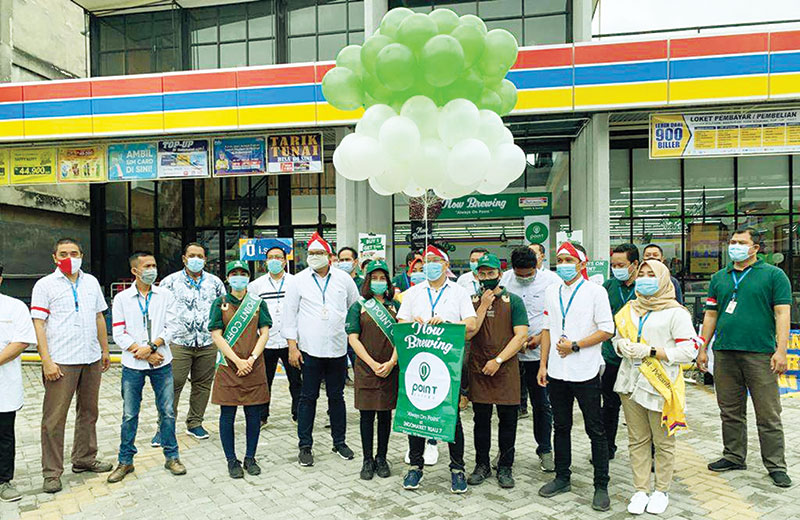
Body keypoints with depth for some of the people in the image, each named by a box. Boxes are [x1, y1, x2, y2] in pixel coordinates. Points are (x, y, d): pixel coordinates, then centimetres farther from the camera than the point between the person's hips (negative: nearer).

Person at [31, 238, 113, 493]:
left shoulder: (91, 282, 11)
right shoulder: (45, 285, -3)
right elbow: (38, 324, -7)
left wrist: (105, 350, 15)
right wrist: (46, 361, -15)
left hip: (91, 359, 5)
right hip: (61, 362, -5)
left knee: (88, 412, 14)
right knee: (54, 418, -1)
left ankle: (84, 459, 28)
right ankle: (52, 472, 11)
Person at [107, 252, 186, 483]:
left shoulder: (165, 295, 3)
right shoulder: (122, 298, 2)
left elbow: (170, 327, -2)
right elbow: (119, 334, -3)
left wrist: (151, 347, -15)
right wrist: (141, 352, -12)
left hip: (162, 362, 1)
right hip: (133, 365, 0)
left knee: (167, 412, 6)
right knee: (129, 415, 8)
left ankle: (171, 457, 20)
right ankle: (125, 461, 23)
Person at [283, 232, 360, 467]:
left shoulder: (343, 278, 5)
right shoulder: (299, 280, 1)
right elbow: (289, 315, 2)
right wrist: (292, 346, -4)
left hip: (338, 348, 2)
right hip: (309, 349, -1)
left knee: (336, 396, 12)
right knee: (308, 397, 5)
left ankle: (339, 441, 25)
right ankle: (305, 446, 17)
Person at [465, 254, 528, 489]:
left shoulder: (513, 301, 0)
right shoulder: (472, 301, 6)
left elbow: (521, 335, -7)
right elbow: (467, 334, -5)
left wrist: (498, 359, -13)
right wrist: (483, 306, -10)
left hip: (506, 370, -1)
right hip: (478, 370, 2)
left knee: (507, 420, 7)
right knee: (481, 419, 10)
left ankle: (505, 467, 21)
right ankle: (482, 465, 24)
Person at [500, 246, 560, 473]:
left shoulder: (552, 280, -5)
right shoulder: (504, 279, -1)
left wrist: (542, 337, -13)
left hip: (540, 353, -1)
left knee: (542, 404, 9)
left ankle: (545, 449, 26)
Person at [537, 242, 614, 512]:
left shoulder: (595, 291, -6)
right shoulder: (551, 292, 9)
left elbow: (607, 330, -8)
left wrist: (575, 345, -15)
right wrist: (543, 364, 8)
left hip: (585, 372, -5)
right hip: (556, 371, 5)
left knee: (595, 430, 4)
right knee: (561, 426, 15)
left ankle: (601, 486, 15)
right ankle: (562, 477, 28)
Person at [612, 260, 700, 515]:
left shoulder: (675, 312, -5)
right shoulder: (629, 309, 13)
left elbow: (689, 350, -11)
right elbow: (617, 337, 21)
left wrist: (650, 351, -18)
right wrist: (621, 346, -3)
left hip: (660, 384, -5)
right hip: (631, 382, 5)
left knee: (663, 442, 6)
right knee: (637, 440, 10)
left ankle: (661, 491, 22)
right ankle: (640, 491, 21)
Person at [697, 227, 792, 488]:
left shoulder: (774, 275, 2)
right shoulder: (719, 278, 14)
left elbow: (782, 313, -5)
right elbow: (711, 315, 15)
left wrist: (781, 351, -14)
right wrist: (702, 349, 11)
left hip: (760, 354, -4)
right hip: (725, 353, 4)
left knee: (768, 415, 2)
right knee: (730, 412, 12)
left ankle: (776, 465, 14)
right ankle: (734, 457, 25)